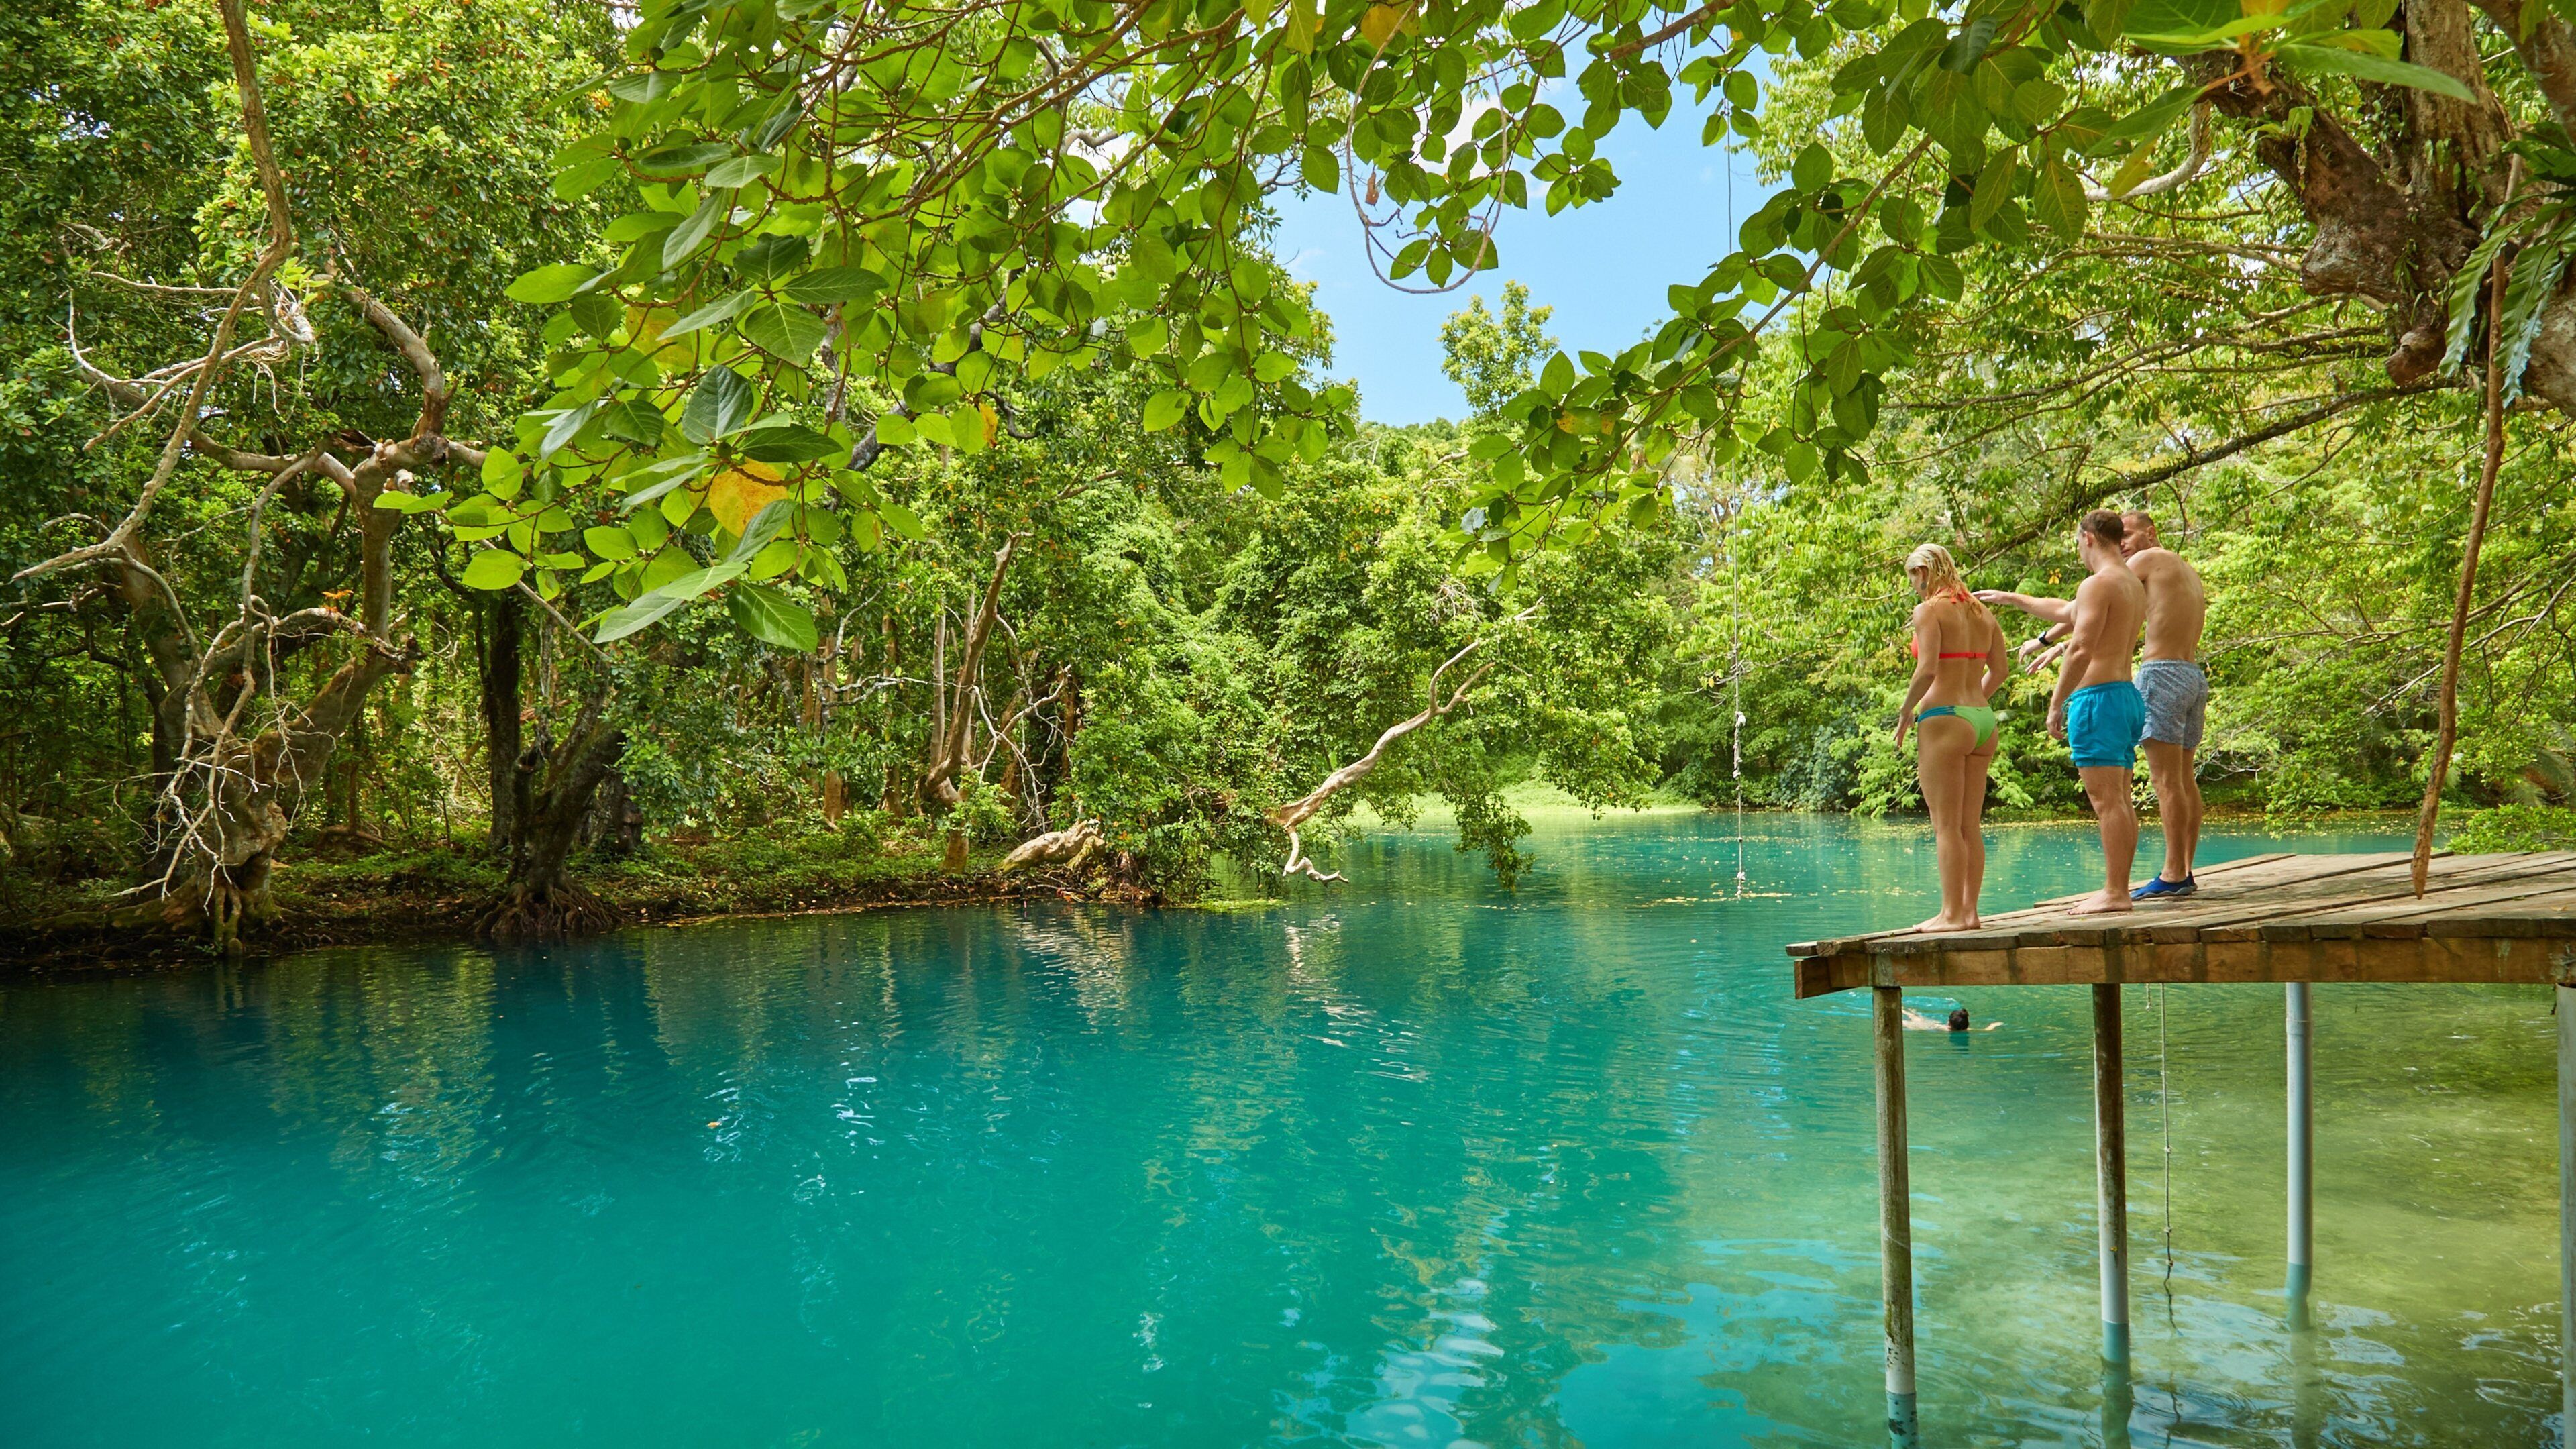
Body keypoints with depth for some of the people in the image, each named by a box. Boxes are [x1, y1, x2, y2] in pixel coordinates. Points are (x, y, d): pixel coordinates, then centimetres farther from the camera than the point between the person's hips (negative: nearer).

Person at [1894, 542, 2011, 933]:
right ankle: (1970, 910, 12)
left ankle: (1952, 913, -4)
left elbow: (1927, 669, -19)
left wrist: (1905, 711, -7)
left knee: (1946, 825, -4)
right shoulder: (1982, 613, 14)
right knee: (1970, 825, 11)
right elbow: (2001, 669, 15)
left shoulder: (1929, 611, -8)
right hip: (1983, 720, 8)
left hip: (1944, 721, -8)